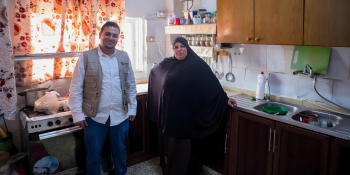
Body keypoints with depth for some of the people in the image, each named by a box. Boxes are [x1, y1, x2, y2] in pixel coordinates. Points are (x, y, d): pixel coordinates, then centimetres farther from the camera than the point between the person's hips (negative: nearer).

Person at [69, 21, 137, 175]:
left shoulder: (124, 57, 4)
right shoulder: (86, 57, -6)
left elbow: (131, 85, 9)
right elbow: (76, 88, -6)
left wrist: (132, 108, 7)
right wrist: (77, 114, -9)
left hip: (120, 116, 3)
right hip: (95, 116, -3)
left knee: (120, 151, 20)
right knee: (93, 155, 12)